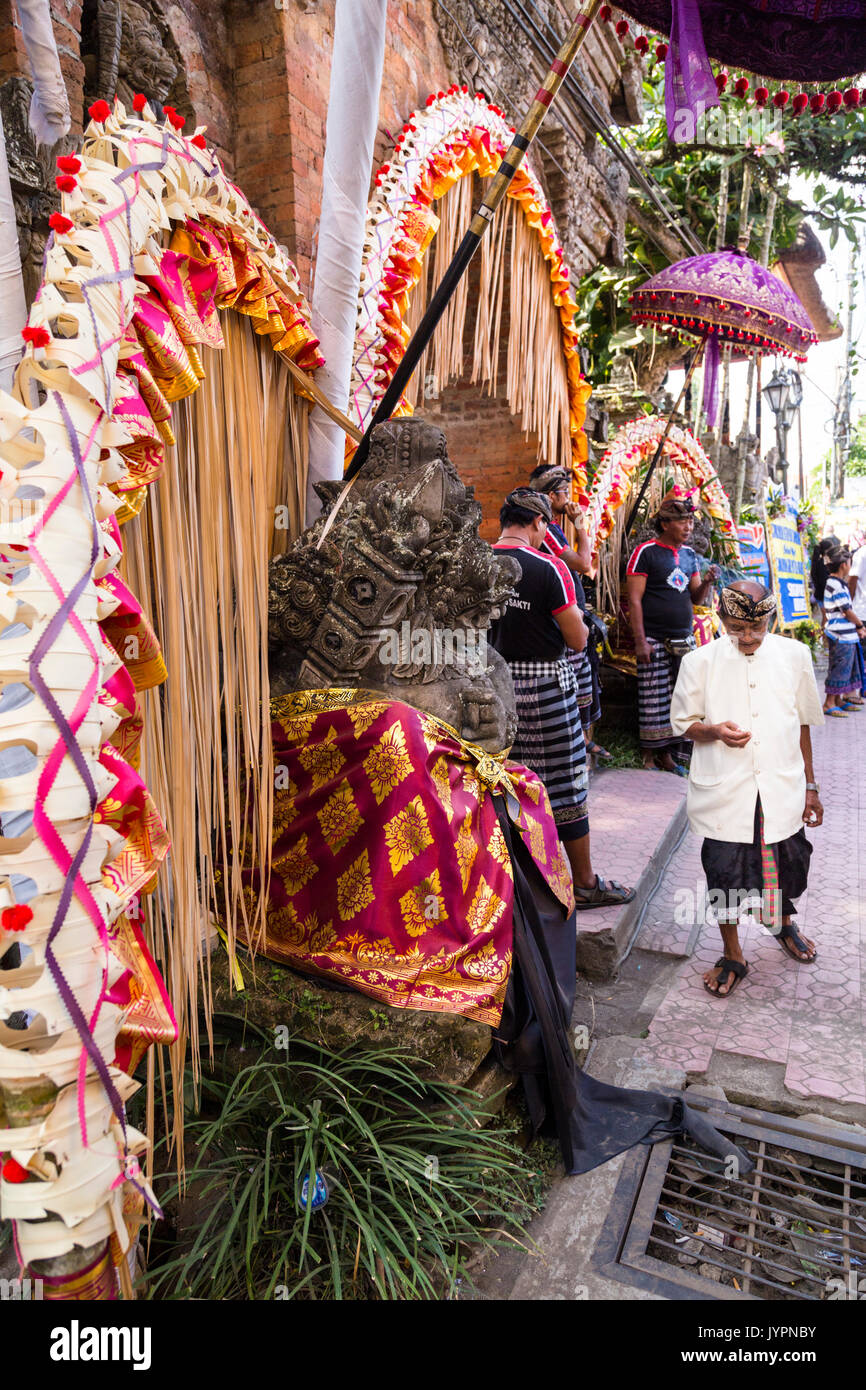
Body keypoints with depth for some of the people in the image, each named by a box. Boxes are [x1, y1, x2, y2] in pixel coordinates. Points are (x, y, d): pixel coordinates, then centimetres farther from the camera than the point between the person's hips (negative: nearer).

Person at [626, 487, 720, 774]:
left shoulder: (689, 554, 13)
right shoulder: (645, 552, -6)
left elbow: (696, 598, 17)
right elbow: (634, 599, -10)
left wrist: (707, 582, -5)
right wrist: (640, 640, -15)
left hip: (684, 639, 6)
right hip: (655, 640, -6)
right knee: (654, 699, -3)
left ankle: (666, 753, 14)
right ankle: (649, 754, 8)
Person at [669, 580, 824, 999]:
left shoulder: (794, 655, 1)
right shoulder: (699, 662, -6)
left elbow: (802, 723, 9)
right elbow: (683, 723, 3)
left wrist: (809, 786, 11)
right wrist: (715, 731, -20)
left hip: (780, 788, 2)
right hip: (724, 792, -2)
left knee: (787, 863, 17)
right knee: (725, 873, 6)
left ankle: (784, 924, 50)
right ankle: (732, 956, 29)